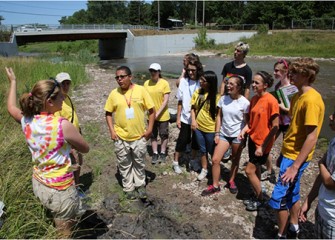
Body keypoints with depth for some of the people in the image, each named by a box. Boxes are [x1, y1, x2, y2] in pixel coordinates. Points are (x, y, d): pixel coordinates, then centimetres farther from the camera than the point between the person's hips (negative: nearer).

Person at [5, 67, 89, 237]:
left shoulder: (27, 120, -7)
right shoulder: (63, 125, -25)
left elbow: (10, 107, 18)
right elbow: (85, 149, -9)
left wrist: (13, 81, 28)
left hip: (38, 184, 7)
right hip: (60, 190, -6)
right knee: (65, 233, 14)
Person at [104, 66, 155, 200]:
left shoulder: (141, 90, -8)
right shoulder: (114, 93, -3)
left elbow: (151, 110, -3)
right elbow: (108, 113, 5)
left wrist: (149, 129, -8)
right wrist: (112, 131, -5)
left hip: (139, 136, -1)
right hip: (121, 137, 1)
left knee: (139, 163, 16)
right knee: (124, 165, 13)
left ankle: (140, 186, 36)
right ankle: (129, 188, 31)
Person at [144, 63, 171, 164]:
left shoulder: (164, 83, -11)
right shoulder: (146, 83, -2)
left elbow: (166, 100, -13)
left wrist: (158, 113, -18)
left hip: (163, 115, -3)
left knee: (163, 135, 11)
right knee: (153, 135, 13)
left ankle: (163, 153, 28)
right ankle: (155, 154, 28)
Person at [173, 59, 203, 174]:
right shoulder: (184, 81, -6)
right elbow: (180, 101, 0)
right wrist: (178, 117, -1)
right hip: (185, 118, 0)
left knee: (196, 140, 15)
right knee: (182, 140, 7)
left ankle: (193, 160, 35)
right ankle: (176, 162, 24)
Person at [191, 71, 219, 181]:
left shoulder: (216, 96, -17)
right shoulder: (197, 92, -3)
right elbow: (193, 107, 6)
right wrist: (193, 120, -8)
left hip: (211, 129, -4)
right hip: (198, 127, 4)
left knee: (212, 151, 14)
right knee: (202, 150, 19)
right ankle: (204, 170, 36)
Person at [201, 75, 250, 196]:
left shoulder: (245, 103, -13)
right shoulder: (223, 99, -3)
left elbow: (246, 122, -7)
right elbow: (219, 116, 4)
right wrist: (217, 133, 1)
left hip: (237, 136, -3)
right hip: (224, 134, 3)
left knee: (235, 160, 14)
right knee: (215, 160, -1)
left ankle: (231, 181, 37)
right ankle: (215, 186, 14)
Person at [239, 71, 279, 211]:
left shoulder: (271, 101, -20)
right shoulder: (254, 99, 3)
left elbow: (275, 127, -19)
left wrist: (263, 146, -19)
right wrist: (244, 130, -5)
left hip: (263, 143, -7)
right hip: (252, 139, 7)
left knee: (249, 171, -2)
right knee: (256, 169, 18)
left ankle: (260, 200, 19)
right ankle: (257, 197, 35)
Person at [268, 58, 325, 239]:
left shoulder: (311, 99, -21)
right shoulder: (297, 96, 8)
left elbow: (312, 137, -23)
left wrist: (295, 166, -23)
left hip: (296, 157, -9)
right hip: (289, 153, 9)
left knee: (279, 198, -2)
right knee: (292, 193, 21)